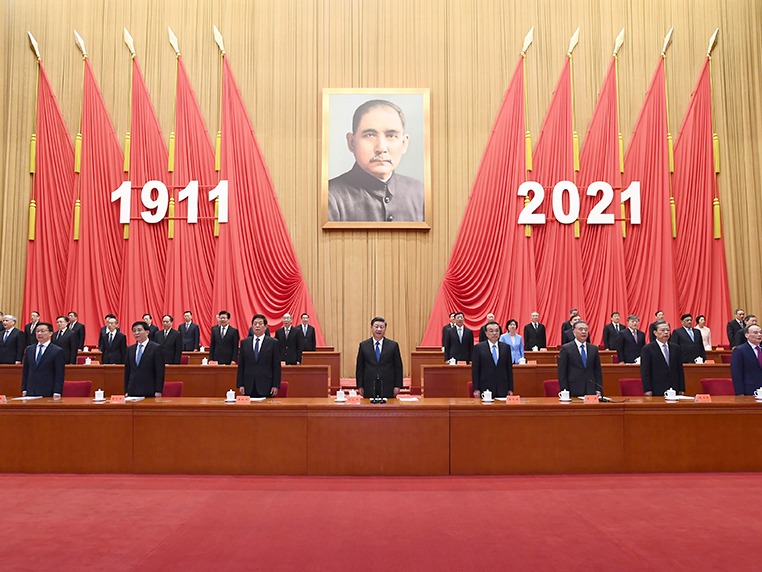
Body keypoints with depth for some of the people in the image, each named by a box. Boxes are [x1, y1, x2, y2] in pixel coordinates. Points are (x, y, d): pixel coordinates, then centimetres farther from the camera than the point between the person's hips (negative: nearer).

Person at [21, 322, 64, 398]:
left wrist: (57, 393, -13)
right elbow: (25, 372, 16)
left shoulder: (57, 351, -4)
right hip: (30, 392, 5)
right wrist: (24, 389, 8)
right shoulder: (29, 349, 13)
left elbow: (59, 375, -7)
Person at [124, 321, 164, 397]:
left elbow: (160, 372, -7)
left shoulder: (156, 348, -4)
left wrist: (158, 391, -12)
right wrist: (126, 391, 8)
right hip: (132, 392, 5)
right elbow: (127, 371, 14)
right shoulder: (130, 349, 13)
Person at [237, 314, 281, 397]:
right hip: (248, 387, 2)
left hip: (265, 387, -2)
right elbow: (241, 366, 9)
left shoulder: (273, 343, 1)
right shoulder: (244, 343, 10)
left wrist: (276, 385, -6)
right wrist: (240, 385, 2)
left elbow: (277, 366, 0)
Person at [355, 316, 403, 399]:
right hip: (369, 388, 0)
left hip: (388, 388, 0)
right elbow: (360, 367, 7)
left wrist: (398, 386, -1)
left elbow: (398, 367, 5)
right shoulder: (363, 345, 6)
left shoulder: (393, 345, 4)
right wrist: (360, 386, 1)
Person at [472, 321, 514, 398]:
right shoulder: (479, 347, 0)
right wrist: (476, 389, -6)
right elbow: (475, 370, -1)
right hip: (485, 389, -2)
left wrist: (510, 389, 6)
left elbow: (509, 368, 9)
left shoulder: (506, 347, 8)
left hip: (502, 389, 2)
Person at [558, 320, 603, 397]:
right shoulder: (566, 349, -2)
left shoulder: (594, 348, 11)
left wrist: (599, 390, 3)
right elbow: (562, 373, -4)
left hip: (591, 391, 4)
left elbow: (598, 371, 12)